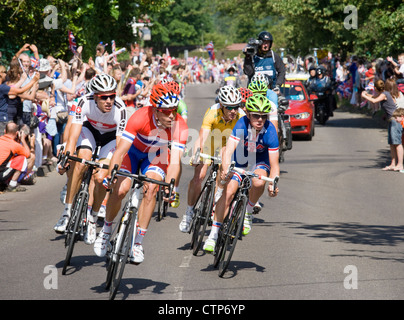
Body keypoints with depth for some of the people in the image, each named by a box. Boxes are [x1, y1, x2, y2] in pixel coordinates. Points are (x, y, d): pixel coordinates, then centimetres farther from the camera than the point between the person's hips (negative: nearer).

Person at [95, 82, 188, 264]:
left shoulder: (179, 126, -31)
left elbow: (175, 161, -35)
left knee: (151, 189, -23)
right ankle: (106, 229, 10)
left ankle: (138, 242, -13)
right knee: (120, 189, -19)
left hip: (156, 155, 1)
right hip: (134, 150, -1)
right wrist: (110, 175, -49)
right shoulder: (140, 117, -36)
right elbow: (120, 150, -37)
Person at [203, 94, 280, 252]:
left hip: (260, 160, 0)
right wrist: (225, 169, -58)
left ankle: (248, 212, -3)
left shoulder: (270, 131, -28)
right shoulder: (242, 125, -30)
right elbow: (229, 149, -40)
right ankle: (213, 235, -9)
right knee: (229, 191, -18)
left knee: (259, 182, -32)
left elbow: (274, 165, -25)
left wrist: (272, 184, -40)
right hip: (240, 159, 0)